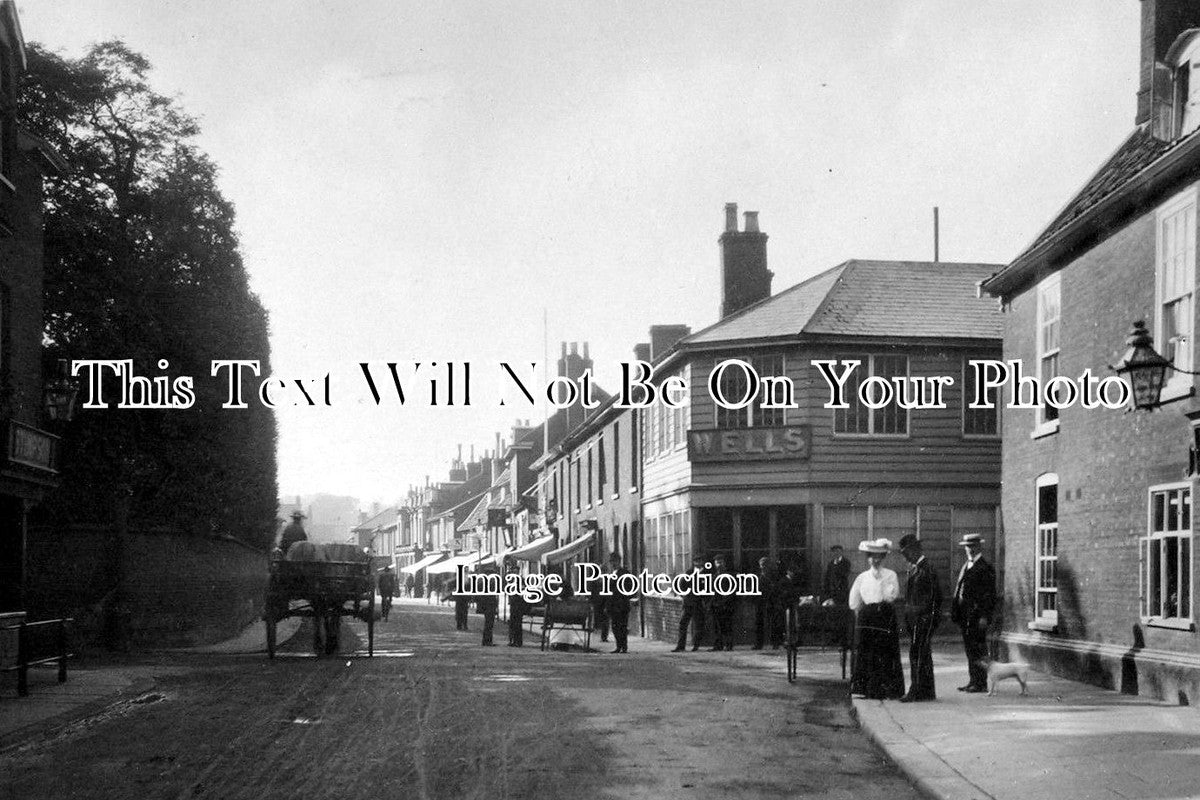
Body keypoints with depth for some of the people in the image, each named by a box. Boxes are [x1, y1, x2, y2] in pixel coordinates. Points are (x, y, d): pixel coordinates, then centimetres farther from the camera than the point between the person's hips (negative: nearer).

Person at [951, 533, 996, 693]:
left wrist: (984, 616, -18)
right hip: (965, 616, 8)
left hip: (977, 615, -8)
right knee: (969, 649, 11)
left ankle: (981, 683, -2)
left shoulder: (985, 568, -8)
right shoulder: (965, 567, 19)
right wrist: (955, 611, 13)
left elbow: (989, 594, -12)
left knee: (978, 650, -6)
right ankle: (973, 681, 16)